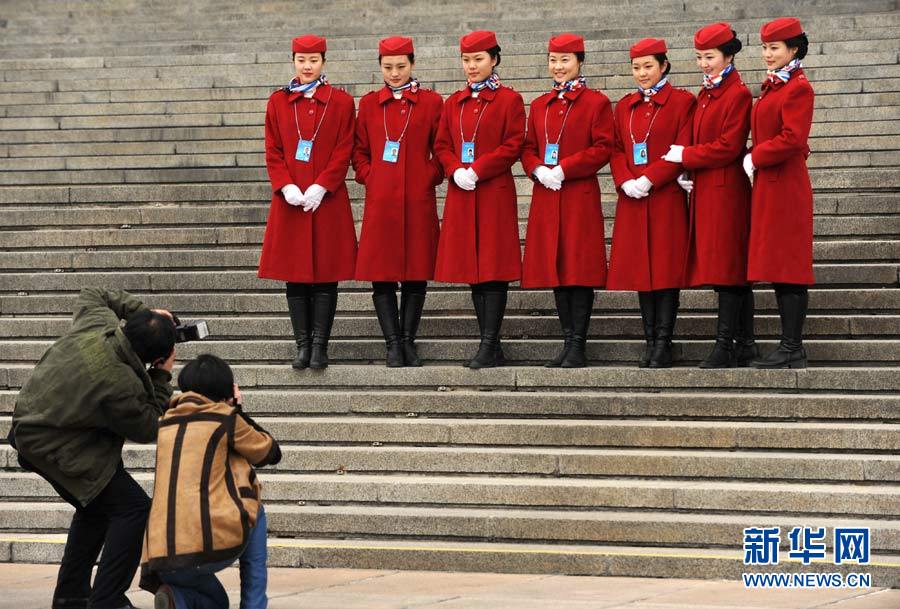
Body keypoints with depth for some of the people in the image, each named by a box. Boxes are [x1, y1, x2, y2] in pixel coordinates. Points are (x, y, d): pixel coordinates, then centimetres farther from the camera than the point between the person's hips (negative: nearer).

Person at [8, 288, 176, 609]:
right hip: (55, 448, -10)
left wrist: (142, 311, 7)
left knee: (95, 508, 24)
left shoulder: (98, 321, -11)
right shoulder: (121, 386, -31)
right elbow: (147, 430, -12)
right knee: (133, 508, -7)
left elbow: (90, 295, 15)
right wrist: (162, 378, -6)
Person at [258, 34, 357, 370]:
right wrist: (286, 186, -9)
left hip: (327, 200, -2)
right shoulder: (278, 102, 8)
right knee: (295, 276, 3)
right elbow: (273, 151, 6)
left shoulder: (341, 101, 2)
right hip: (290, 200, 2)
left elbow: (344, 152, -2)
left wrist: (321, 186, -13)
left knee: (326, 275, -1)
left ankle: (320, 346, 2)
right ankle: (303, 345, 9)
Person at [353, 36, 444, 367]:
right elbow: (359, 151, 15)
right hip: (380, 201, 1)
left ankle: (408, 341, 13)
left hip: (419, 201, -1)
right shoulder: (369, 103, 10)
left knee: (417, 273, 3)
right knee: (381, 276, -1)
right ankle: (393, 343, 4)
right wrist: (369, 178, 1)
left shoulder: (431, 101, 4)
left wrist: (429, 177, -4)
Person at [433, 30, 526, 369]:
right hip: (461, 195, 6)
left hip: (495, 194, -6)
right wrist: (456, 171, -8)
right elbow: (441, 146, 12)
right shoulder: (454, 103, 14)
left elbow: (513, 146, -9)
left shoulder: (509, 100, -2)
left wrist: (476, 170, -15)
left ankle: (490, 346, -6)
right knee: (472, 269, 6)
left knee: (493, 267, -7)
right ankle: (491, 347, 10)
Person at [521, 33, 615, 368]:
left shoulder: (596, 102, -2)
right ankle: (567, 342, 14)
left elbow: (603, 148, -8)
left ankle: (578, 346, -2)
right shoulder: (539, 105, 15)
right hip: (546, 196, 6)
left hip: (580, 198, -6)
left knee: (580, 268, -5)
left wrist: (563, 169, -15)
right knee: (555, 267, 7)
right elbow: (528, 148, 15)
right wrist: (539, 170, -7)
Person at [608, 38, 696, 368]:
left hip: (666, 197, -5)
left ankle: (664, 343, -1)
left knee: (666, 268, -5)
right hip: (632, 200, 5)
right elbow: (616, 149, 11)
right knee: (640, 267, 5)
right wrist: (626, 182, -7)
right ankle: (650, 341, 11)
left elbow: (683, 150, -8)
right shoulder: (625, 106, 14)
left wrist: (649, 180, -16)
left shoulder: (682, 102, -1)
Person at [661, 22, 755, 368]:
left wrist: (685, 156, -10)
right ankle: (745, 344, 13)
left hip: (726, 192, -9)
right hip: (704, 191, 9)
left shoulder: (738, 94, -10)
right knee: (734, 273, 10)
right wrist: (686, 172, 4)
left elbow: (729, 146, -16)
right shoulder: (705, 94, 17)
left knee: (726, 268, -8)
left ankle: (726, 346, -8)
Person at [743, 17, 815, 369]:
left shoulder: (798, 88, -12)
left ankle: (792, 350, -5)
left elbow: (793, 138, -20)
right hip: (770, 185, 10)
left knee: (788, 266, -7)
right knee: (779, 267, 10)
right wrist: (756, 159, 7)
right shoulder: (772, 86, 16)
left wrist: (755, 158, -11)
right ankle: (790, 347, 13)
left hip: (785, 185, -10)